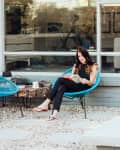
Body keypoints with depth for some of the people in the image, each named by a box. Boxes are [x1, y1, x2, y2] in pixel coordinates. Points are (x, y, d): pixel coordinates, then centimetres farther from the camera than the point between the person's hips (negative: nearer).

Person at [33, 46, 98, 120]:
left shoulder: (93, 66, 9)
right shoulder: (77, 65, 27)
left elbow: (91, 82, -1)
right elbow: (72, 77, 18)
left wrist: (85, 81, -23)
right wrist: (68, 78, -5)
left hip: (84, 87, -5)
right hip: (74, 86, 5)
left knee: (60, 80, -25)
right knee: (61, 88, -31)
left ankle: (46, 103, -30)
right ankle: (55, 113, -49)